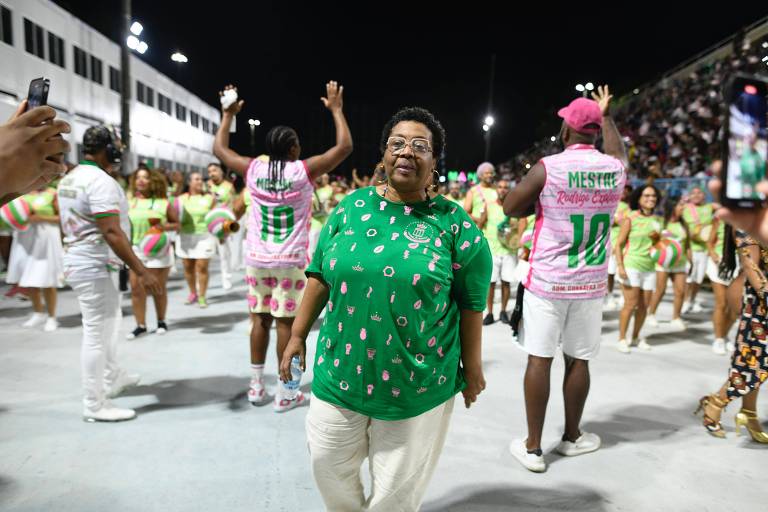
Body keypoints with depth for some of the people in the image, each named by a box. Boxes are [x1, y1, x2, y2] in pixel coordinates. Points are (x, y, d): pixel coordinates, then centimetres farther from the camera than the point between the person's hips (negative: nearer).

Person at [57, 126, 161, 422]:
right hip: (95, 268, -10)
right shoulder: (101, 181, -19)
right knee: (97, 334, -2)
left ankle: (111, 378, 38)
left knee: (108, 322, 23)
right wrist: (142, 272, -27)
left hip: (78, 263, 10)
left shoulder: (68, 179, 12)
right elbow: (112, 233, -27)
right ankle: (95, 405, 9)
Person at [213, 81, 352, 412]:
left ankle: (256, 387, 21)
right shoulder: (303, 171, -9)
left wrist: (228, 115, 26)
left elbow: (219, 149, 16)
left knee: (261, 320, 13)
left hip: (258, 259, 4)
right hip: (290, 261, -4)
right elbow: (345, 146, -4)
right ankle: (285, 394, 10)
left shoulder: (253, 169, 0)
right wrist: (336, 108, 6)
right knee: (286, 323, 1)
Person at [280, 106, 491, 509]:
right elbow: (320, 277, 5)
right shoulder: (351, 207, 0)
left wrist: (472, 368, -1)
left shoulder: (454, 224, -8)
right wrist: (297, 336, 5)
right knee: (328, 465, 20)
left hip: (418, 383, -2)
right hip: (340, 372, 3)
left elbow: (471, 304, -4)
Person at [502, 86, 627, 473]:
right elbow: (616, 149, 26)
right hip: (590, 283, 4)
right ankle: (572, 437, 31)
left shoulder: (547, 168, -12)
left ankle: (532, 447, 12)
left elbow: (510, 209, -2)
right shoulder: (616, 168, 1)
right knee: (578, 360, 13)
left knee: (539, 360, 3)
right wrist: (606, 114, 40)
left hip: (546, 280, -3)